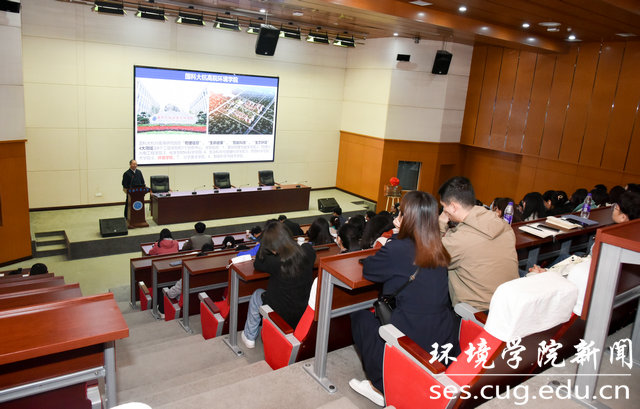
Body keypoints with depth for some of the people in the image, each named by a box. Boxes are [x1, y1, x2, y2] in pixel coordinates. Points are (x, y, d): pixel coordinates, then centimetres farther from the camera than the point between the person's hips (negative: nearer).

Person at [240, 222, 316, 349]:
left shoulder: (276, 262, -31)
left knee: (257, 294, 25)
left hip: (284, 314, -5)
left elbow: (257, 264, -10)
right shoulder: (308, 252, -19)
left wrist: (264, 243, -3)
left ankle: (249, 337, 41)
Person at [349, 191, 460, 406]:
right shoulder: (438, 250, 0)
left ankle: (380, 388, 18)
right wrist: (396, 238, 14)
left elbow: (368, 270, -2)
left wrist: (381, 250, 11)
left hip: (412, 343, -7)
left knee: (360, 315, 16)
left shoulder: (397, 250, -20)